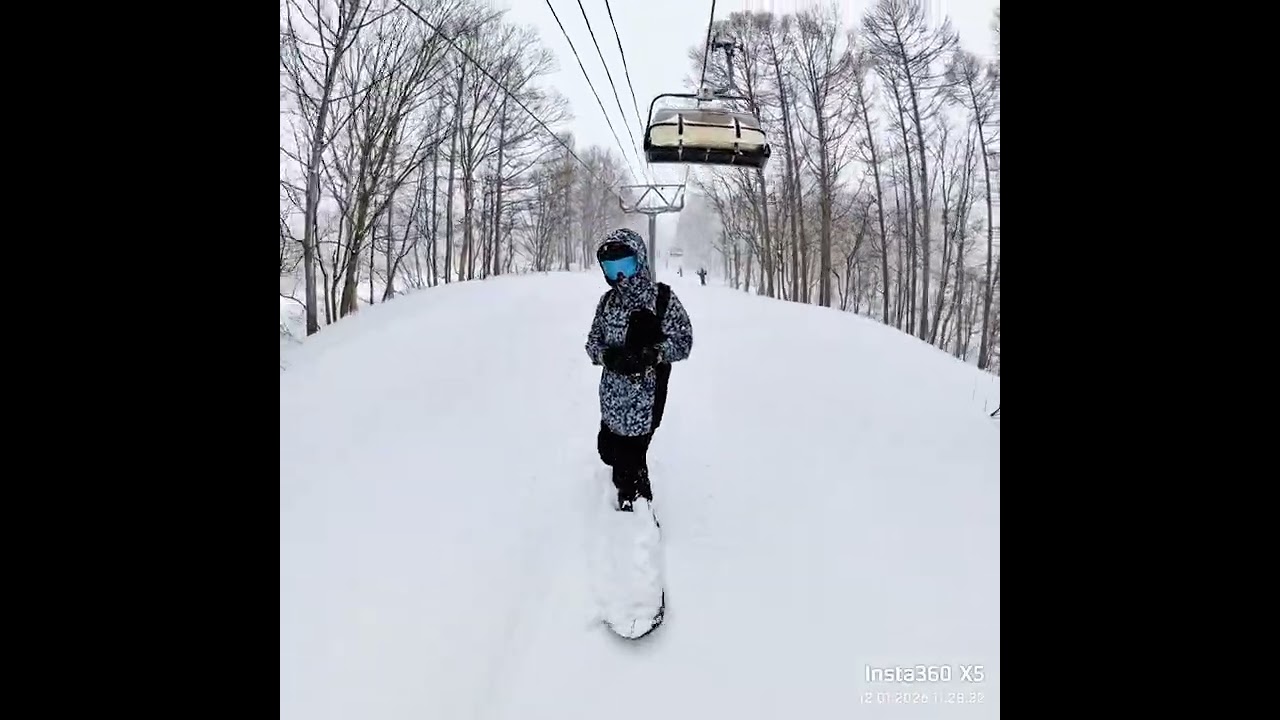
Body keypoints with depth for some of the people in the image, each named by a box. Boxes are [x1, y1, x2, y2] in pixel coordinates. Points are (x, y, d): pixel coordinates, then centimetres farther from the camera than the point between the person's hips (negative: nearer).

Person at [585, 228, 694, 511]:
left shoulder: (662, 297, -10)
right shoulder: (608, 301, 5)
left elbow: (683, 341, -10)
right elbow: (593, 340, 9)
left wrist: (649, 355, -25)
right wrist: (607, 355, -14)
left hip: (644, 399, -6)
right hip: (612, 398, 6)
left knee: (629, 459, -2)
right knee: (608, 449, 19)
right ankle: (628, 497, 48)